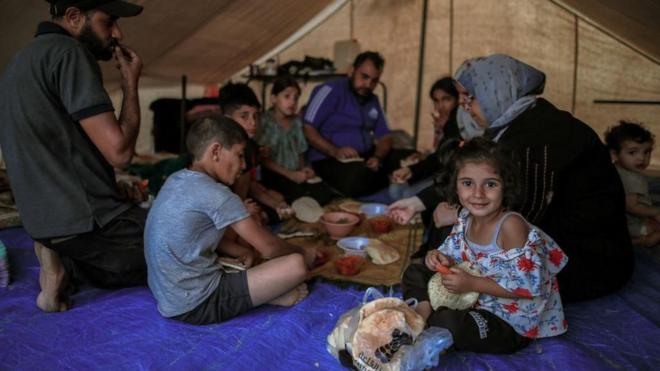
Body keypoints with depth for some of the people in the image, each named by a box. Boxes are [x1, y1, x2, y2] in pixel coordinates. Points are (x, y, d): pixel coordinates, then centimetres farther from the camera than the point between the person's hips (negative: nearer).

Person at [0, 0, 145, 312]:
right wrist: (131, 83, -7)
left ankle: (63, 261, 4)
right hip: (85, 217, -9)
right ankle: (68, 262, -5)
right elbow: (119, 151, -20)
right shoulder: (68, 53, -14)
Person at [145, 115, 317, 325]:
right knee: (296, 265, -17)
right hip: (196, 306, -9)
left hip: (167, 297, 9)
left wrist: (240, 252, 7)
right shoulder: (216, 195, -19)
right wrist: (303, 252, 6)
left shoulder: (176, 180, 6)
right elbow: (269, 247, -12)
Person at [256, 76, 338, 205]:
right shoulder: (265, 122, -4)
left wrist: (304, 168, 1)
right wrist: (289, 174, -15)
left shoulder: (296, 121, 17)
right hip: (274, 175, -5)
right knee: (300, 195, -34)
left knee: (325, 194, -23)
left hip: (297, 174, 5)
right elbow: (263, 159, -9)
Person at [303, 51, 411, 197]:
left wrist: (377, 157, -10)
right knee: (360, 177, -37)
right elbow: (306, 129, -13)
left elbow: (384, 137, 13)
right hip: (329, 160, -6)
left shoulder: (373, 101, 15)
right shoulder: (331, 91, -6)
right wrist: (335, 151, -25)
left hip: (366, 158, 7)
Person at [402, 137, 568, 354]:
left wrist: (472, 284, -28)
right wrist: (440, 257, -13)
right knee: (415, 273, 12)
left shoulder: (511, 224, -26)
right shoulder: (466, 218, -4)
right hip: (473, 300, 8)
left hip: (510, 322, -8)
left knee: (450, 322, -34)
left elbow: (526, 285, -27)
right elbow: (455, 254, 11)